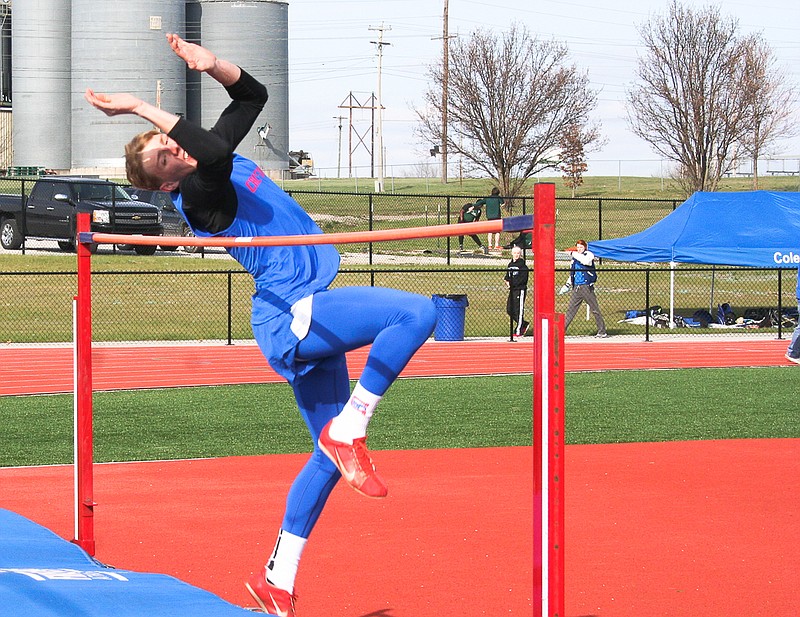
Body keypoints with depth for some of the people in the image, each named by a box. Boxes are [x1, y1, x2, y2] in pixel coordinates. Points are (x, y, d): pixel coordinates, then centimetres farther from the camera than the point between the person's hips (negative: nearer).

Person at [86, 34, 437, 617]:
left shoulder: (218, 163, 13)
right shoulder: (197, 191, -13)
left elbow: (253, 95, 24)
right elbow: (213, 153, -35)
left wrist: (212, 63, 7)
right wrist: (142, 108, -29)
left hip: (305, 318, 9)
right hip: (290, 315, -9)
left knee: (331, 455, 13)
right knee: (416, 312, -25)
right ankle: (348, 430, -17)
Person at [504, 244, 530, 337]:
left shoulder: (522, 265, -9)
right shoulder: (510, 264, 15)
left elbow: (522, 279, -16)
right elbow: (507, 276, 23)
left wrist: (511, 284, -17)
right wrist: (507, 281, 1)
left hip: (520, 289, -8)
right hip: (512, 290, 8)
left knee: (519, 310, -6)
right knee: (509, 310, 7)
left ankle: (518, 331, -2)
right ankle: (524, 324, 22)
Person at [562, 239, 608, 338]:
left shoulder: (589, 254, -2)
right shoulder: (575, 258, 16)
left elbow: (586, 261, -26)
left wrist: (573, 253, -19)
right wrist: (568, 285, 14)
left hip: (587, 287, -6)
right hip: (576, 288, 6)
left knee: (595, 310, -1)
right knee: (570, 309, 2)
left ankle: (602, 332, 5)